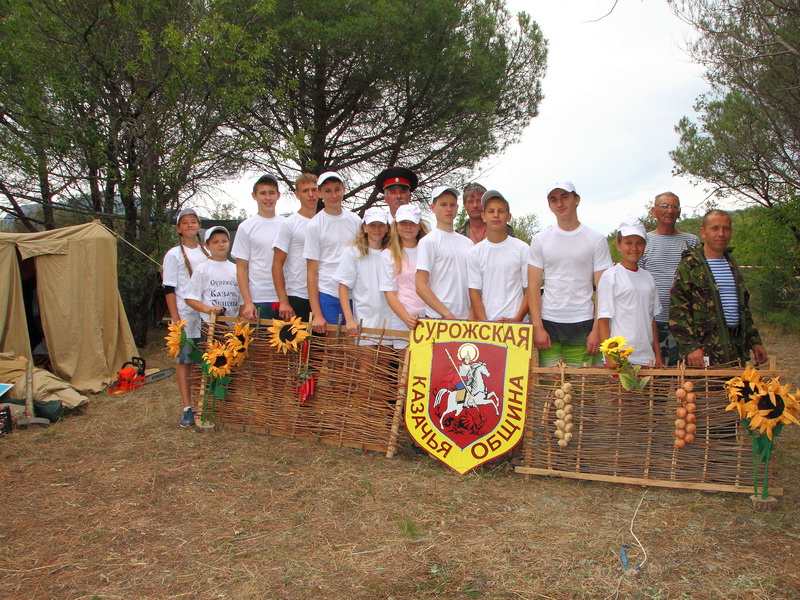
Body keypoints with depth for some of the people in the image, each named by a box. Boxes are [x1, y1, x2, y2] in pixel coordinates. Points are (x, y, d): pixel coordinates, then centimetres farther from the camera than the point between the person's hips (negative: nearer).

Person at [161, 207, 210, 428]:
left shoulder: (207, 253, 13)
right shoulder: (174, 255, 1)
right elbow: (169, 290, -3)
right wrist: (175, 319, -10)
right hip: (185, 315, -4)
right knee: (185, 360, 0)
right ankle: (187, 408, 5)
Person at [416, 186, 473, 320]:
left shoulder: (467, 243, 14)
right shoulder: (428, 241, -3)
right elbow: (421, 286, -10)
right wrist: (447, 314, -15)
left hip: (466, 318, 5)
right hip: (439, 319, -5)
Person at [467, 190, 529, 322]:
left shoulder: (522, 249, 2)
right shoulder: (474, 252, 5)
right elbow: (474, 293, 2)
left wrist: (517, 320, -9)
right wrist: (485, 323, -10)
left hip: (515, 322, -1)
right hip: (485, 321, 1)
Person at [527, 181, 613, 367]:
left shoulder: (596, 240, 3)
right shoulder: (540, 240, 7)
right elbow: (533, 286, 4)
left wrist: (597, 330, -8)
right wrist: (537, 327, -5)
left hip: (583, 324, -1)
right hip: (548, 323, 1)